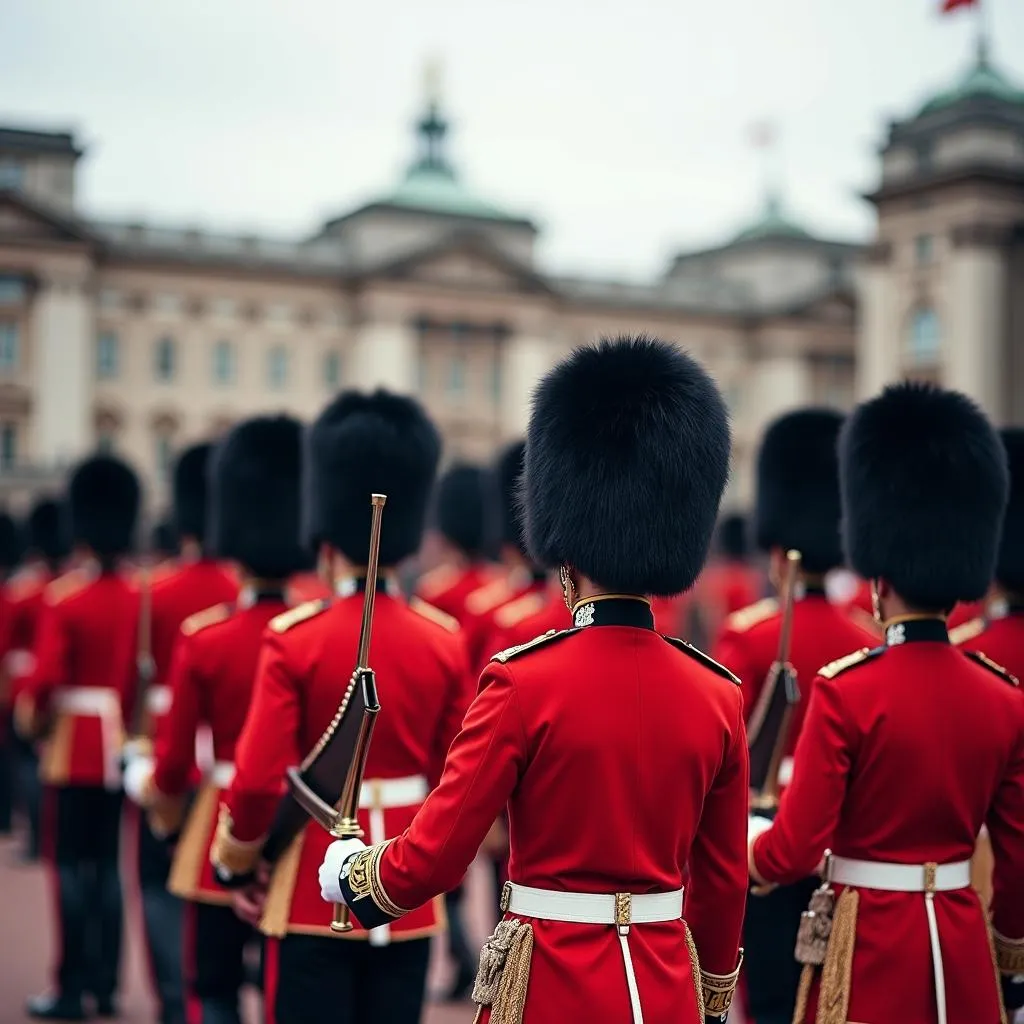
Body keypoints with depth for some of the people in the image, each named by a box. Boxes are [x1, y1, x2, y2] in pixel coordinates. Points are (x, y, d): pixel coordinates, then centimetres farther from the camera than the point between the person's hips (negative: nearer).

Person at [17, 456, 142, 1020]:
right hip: (123, 749, 5)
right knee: (109, 864, 12)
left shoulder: (63, 597, -12)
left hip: (76, 747, -5)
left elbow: (46, 678, -18)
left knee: (73, 865, 0)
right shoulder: (143, 599, 2)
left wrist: (29, 718, 0)